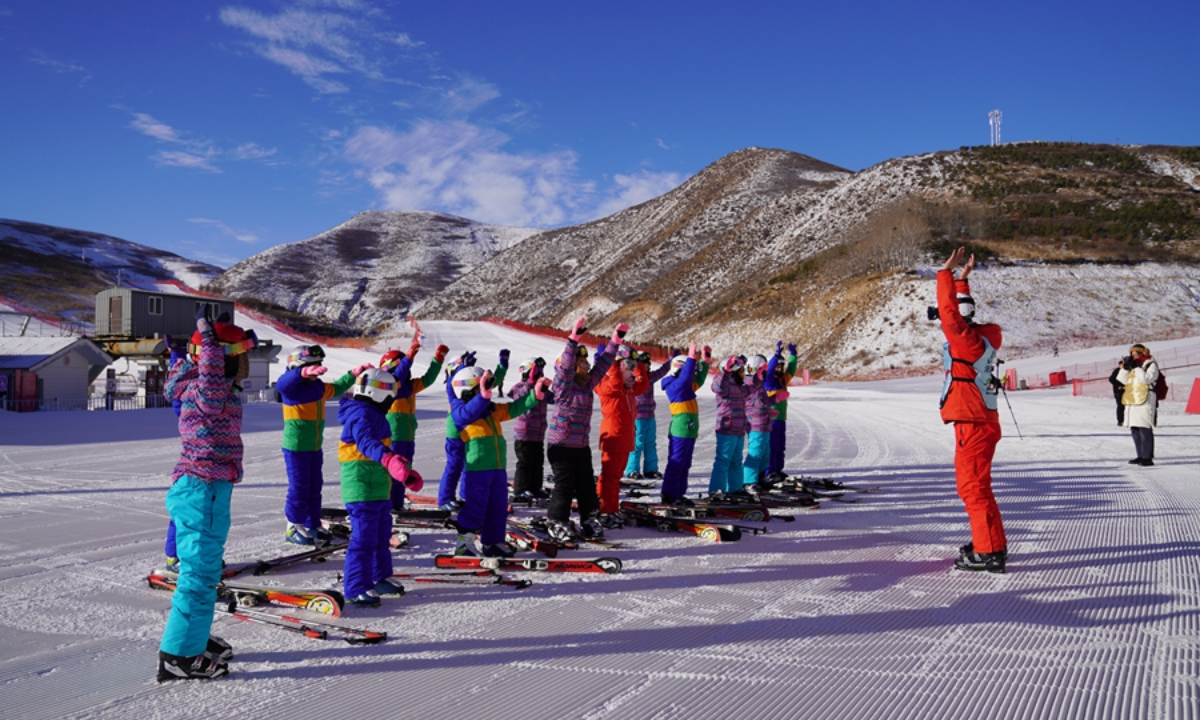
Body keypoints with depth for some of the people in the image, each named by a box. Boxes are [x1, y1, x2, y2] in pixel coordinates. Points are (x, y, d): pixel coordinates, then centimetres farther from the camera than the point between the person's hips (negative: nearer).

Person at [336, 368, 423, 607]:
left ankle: (380, 578, 33)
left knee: (382, 534, 20)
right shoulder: (361, 415, -18)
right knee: (364, 537, -9)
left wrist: (406, 472, 36)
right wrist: (391, 460, -55)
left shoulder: (373, 415, 16)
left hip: (379, 488, 11)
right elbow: (367, 443, -38)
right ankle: (356, 588, -2)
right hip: (362, 488, -11)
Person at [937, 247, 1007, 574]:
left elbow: (948, 309, -21)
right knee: (973, 485, 19)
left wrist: (947, 272, -14)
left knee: (973, 486, -7)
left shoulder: (967, 339, -15)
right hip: (978, 421, 10)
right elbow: (959, 306, 27)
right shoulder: (975, 336, 11)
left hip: (974, 424, -10)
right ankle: (987, 543, 28)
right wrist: (961, 279, 27)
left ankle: (990, 552, -5)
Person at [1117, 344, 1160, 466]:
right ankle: (1141, 456, 18)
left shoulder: (1151, 364, -1)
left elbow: (1147, 378, -17)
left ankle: (1148, 457, -9)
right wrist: (1125, 367, 0)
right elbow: (1123, 380, 14)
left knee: (1145, 430, -11)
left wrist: (1136, 367, -16)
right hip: (1132, 401, 8)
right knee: (1135, 430, 10)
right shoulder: (1132, 366, 21)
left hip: (1145, 402, -8)